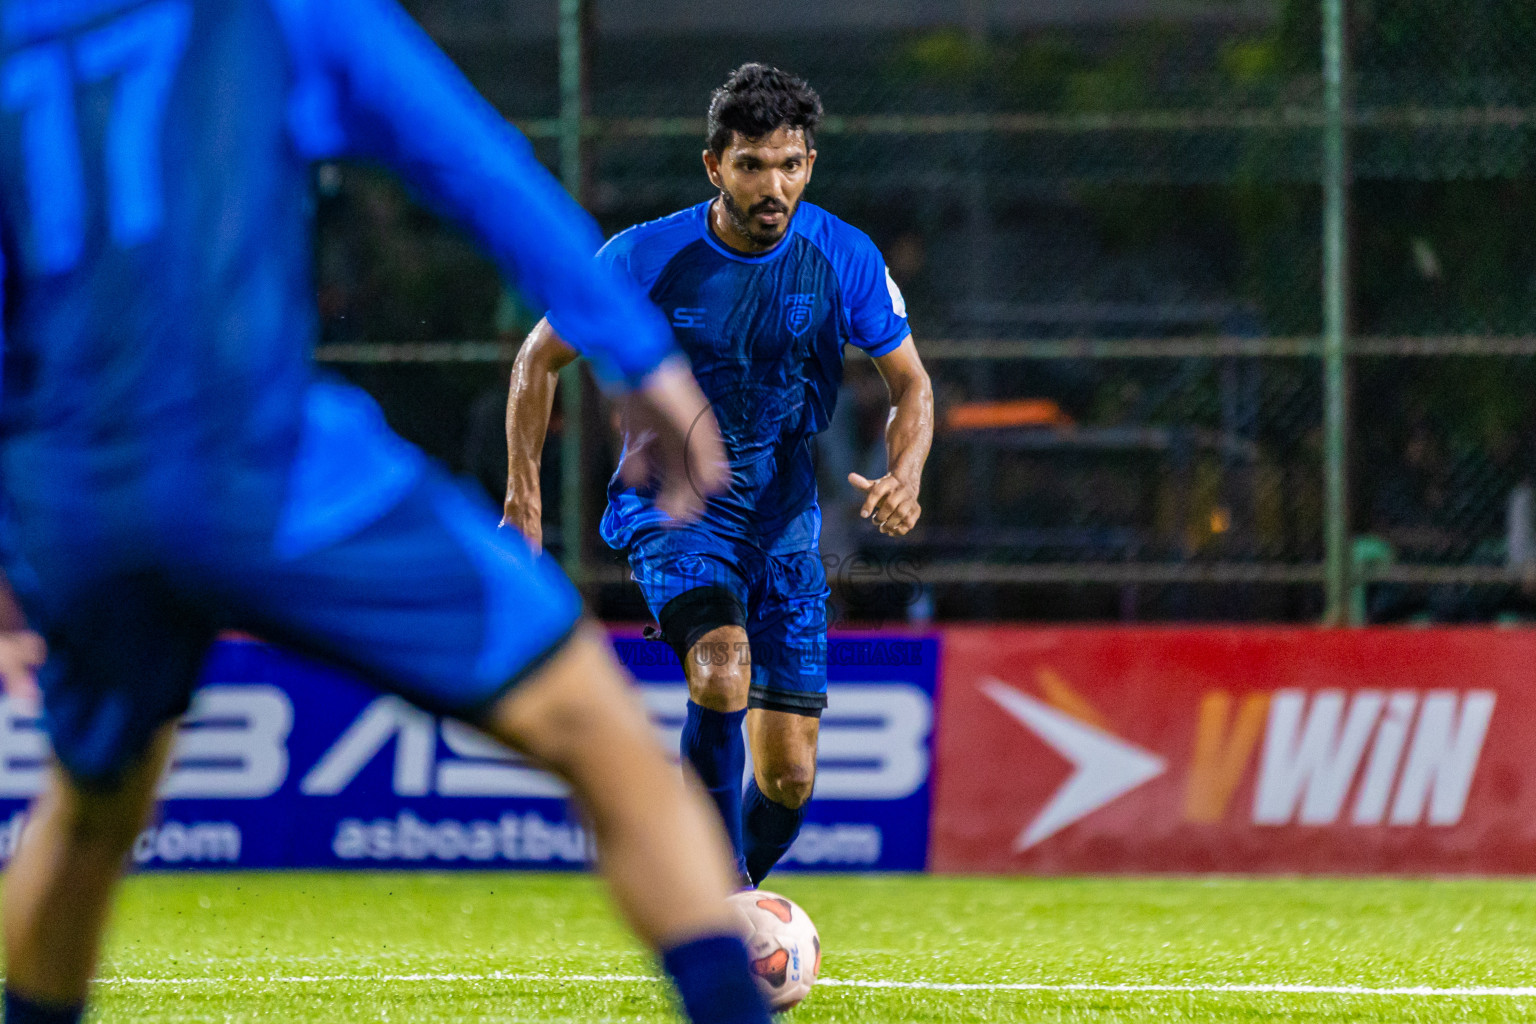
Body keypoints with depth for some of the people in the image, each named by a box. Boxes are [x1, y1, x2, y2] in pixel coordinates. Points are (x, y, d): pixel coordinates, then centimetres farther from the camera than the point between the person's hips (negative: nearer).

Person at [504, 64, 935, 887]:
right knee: (723, 664, -34)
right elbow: (539, 359, 0)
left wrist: (904, 478, -18)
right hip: (669, 502, -3)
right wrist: (523, 502, -5)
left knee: (788, 777, -1)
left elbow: (910, 386, 3)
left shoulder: (846, 260, -9)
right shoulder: (647, 259, -14)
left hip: (780, 512, 3)